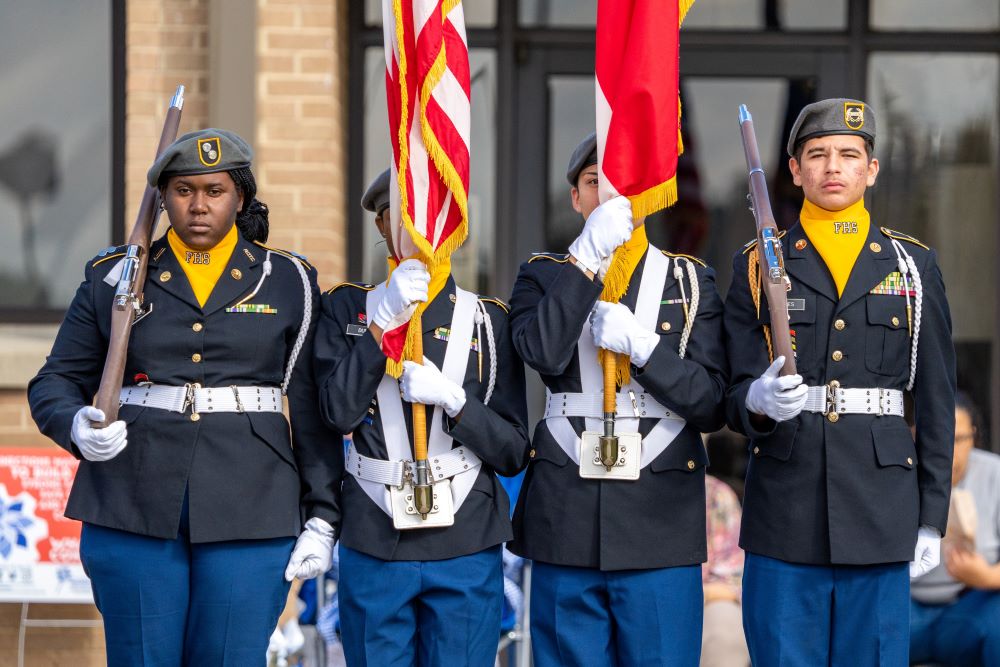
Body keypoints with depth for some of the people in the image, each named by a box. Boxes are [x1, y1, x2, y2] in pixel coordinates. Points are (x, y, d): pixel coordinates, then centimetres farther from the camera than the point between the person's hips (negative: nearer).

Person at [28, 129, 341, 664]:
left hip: (248, 514, -1)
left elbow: (312, 407, 6)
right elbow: (56, 383, 9)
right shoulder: (115, 277, 9)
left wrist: (321, 516, 1)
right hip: (135, 512, 1)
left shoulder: (288, 282, 8)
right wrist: (78, 427, -13)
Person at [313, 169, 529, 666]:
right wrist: (385, 318, -15)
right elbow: (339, 412, -8)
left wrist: (453, 400, -14)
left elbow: (514, 452, 2)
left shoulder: (489, 320, 5)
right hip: (373, 547, 0)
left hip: (466, 550, 0)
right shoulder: (346, 308, 7)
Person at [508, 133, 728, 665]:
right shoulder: (543, 276, 10)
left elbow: (711, 406, 1)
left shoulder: (691, 281, 10)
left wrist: (641, 345, -12)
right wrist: (589, 256, -18)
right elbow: (542, 352, -13)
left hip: (660, 521, 0)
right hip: (566, 524, 0)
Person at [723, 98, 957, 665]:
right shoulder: (759, 266, 7)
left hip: (880, 510, 0)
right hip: (785, 511, 0)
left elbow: (936, 401, 8)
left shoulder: (915, 266, 9)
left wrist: (932, 518, 3)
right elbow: (736, 397, 3)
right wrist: (759, 401, -21)